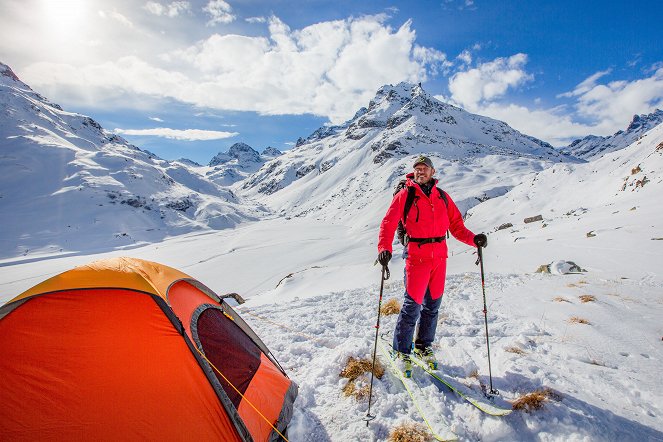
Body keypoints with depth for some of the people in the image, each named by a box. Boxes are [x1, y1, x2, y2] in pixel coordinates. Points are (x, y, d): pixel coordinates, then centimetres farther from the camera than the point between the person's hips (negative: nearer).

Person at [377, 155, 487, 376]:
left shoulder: (442, 197, 12)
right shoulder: (405, 195, 0)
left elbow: (456, 225, 10)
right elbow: (388, 223, -9)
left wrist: (473, 239, -8)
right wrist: (384, 248, -25)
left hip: (439, 257, 5)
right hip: (416, 256, -4)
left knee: (432, 305, 13)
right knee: (413, 305, -4)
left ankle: (424, 346, 33)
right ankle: (401, 351, 15)